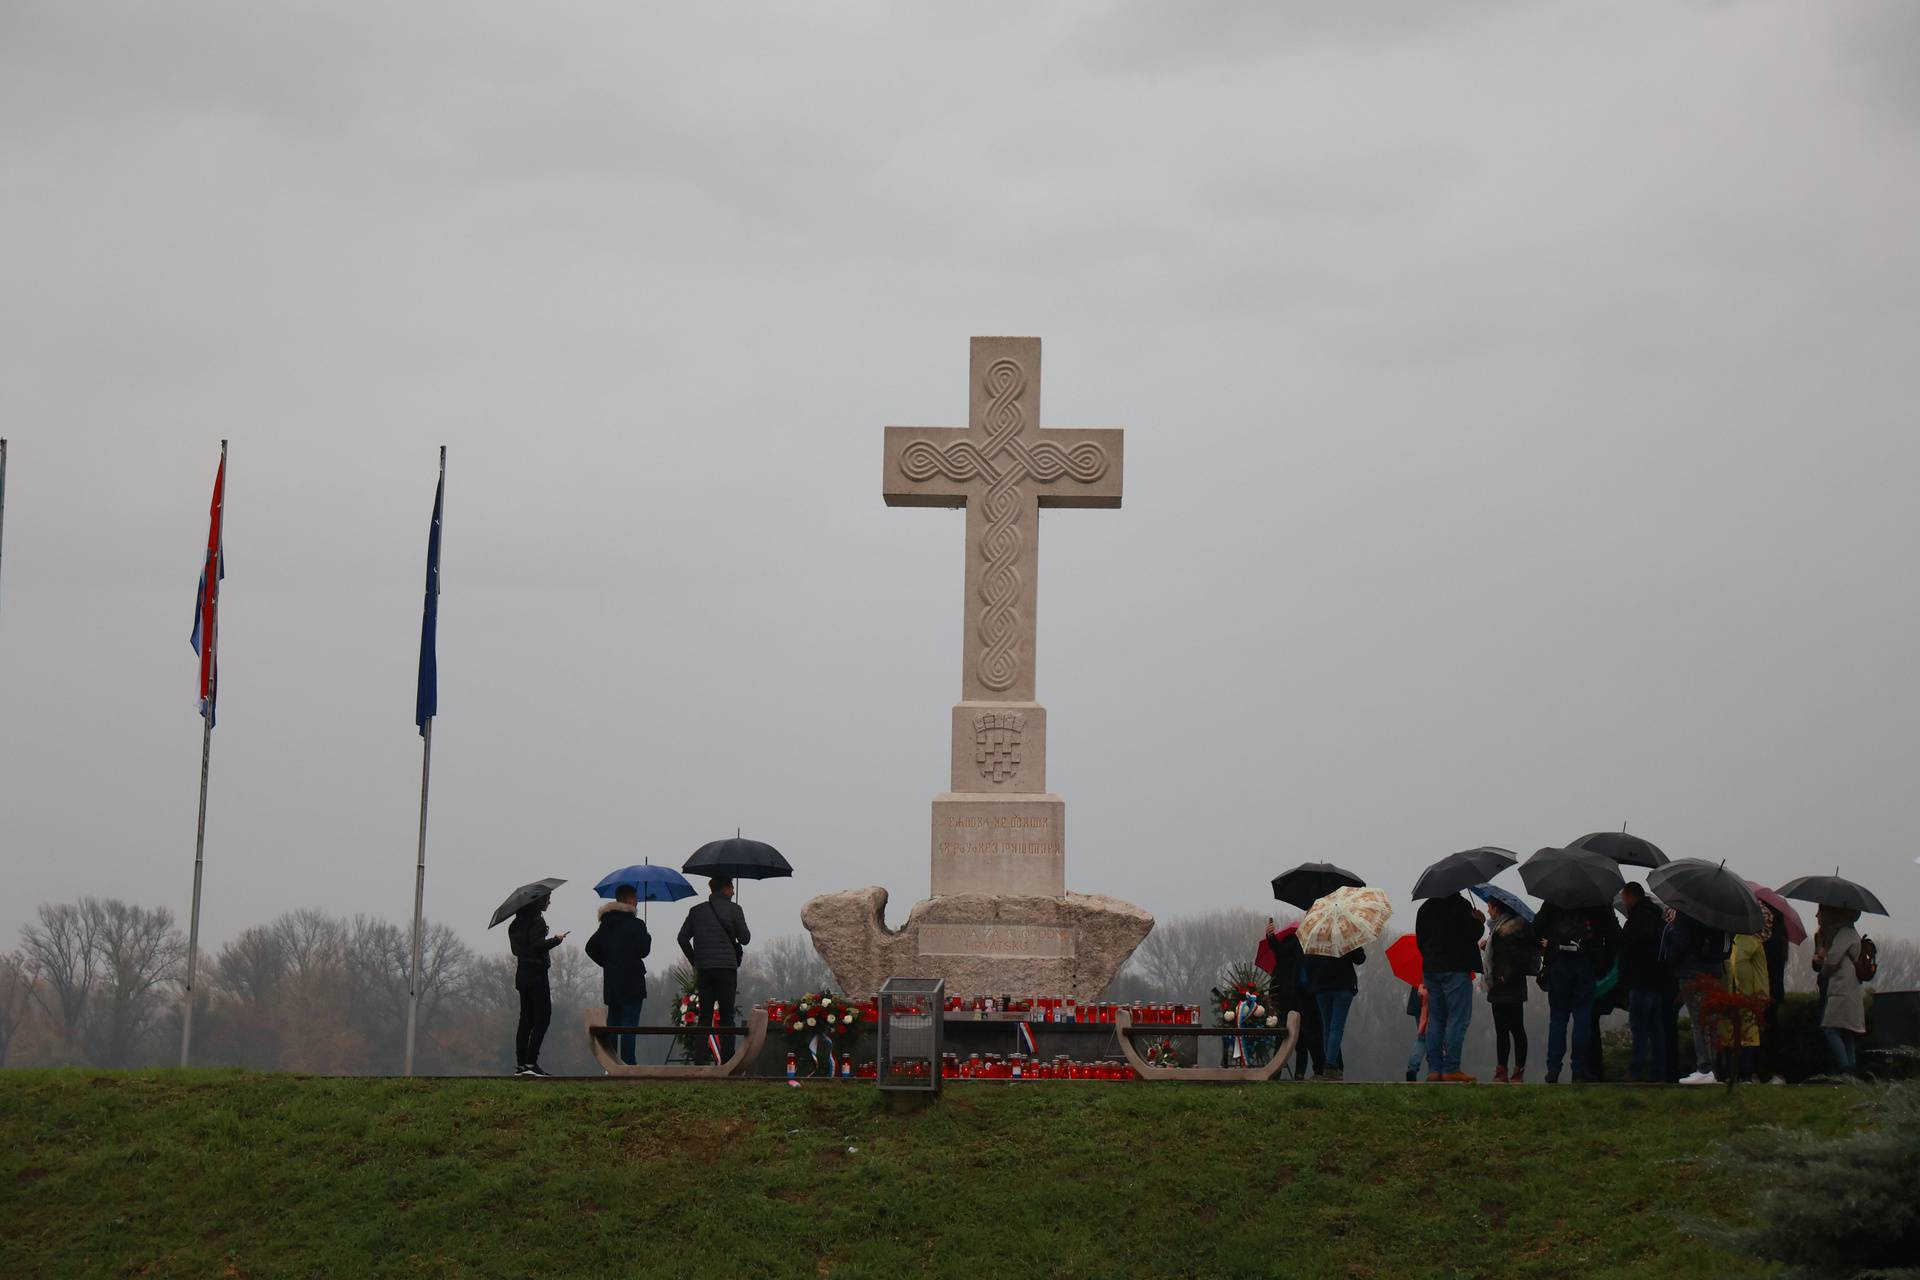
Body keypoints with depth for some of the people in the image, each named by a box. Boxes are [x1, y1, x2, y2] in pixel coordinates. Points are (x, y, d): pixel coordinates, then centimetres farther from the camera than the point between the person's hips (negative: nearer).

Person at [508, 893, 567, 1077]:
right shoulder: (537, 920, -13)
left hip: (522, 973, 9)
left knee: (526, 1018, 10)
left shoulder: (517, 922, 14)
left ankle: (520, 1063, 9)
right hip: (536, 974, -9)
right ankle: (531, 1062, -14)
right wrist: (556, 939, -10)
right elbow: (537, 945, -23)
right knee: (543, 1016, -6)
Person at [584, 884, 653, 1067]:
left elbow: (591, 948, 10)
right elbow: (643, 951, -15)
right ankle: (628, 1064, -10)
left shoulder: (606, 925, 9)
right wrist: (648, 938, 4)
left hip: (611, 983, 6)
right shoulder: (636, 925, -11)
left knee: (612, 1023, 11)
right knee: (629, 1024, -6)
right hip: (631, 983, -6)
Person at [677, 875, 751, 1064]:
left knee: (704, 1016, 6)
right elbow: (745, 939, -1)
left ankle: (700, 1060, -1)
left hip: (704, 970, 3)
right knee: (726, 1016, 1)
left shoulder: (697, 911, 9)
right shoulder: (733, 909, -4)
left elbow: (683, 938, 7)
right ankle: (727, 1061, -3)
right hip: (727, 969, -3)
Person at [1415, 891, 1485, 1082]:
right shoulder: (1459, 905, -9)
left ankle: (1434, 1068, 7)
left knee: (1435, 1020, 10)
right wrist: (1480, 921, 8)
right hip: (1456, 969, -7)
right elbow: (1474, 934, -12)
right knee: (1458, 1019, -5)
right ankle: (1451, 1068, -10)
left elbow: (1420, 940, 15)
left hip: (1431, 968, 7)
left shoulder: (1425, 908, 12)